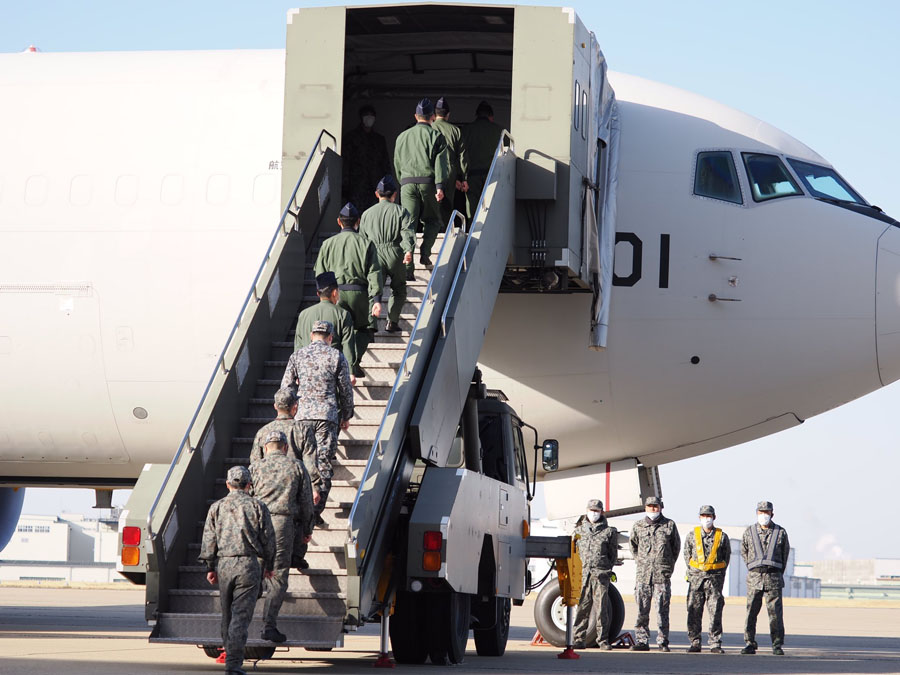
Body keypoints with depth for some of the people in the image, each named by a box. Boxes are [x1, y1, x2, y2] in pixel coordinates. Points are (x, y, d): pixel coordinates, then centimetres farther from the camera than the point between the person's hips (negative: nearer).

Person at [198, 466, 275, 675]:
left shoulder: (217, 507, 6)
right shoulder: (257, 507, 1)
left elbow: (208, 540, 6)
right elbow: (268, 540, 3)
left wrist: (210, 568, 12)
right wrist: (269, 566, 15)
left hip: (223, 564, 3)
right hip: (249, 564, -3)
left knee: (227, 614, 16)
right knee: (241, 615, -7)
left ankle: (231, 654, 26)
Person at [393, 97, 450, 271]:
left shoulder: (402, 136, 16)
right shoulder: (436, 135, 3)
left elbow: (397, 164, 23)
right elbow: (440, 162, -7)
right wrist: (440, 186, -12)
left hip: (407, 183, 2)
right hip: (427, 182, -2)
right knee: (432, 220, 14)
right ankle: (425, 254, -5)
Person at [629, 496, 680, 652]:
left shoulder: (669, 525, 5)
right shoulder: (638, 526, 9)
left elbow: (676, 546, 15)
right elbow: (633, 546, 22)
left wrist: (669, 565, 11)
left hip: (662, 574, -2)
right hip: (643, 574, 2)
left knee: (662, 609, -2)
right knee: (642, 610, 1)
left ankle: (663, 642, 3)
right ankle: (641, 641, 5)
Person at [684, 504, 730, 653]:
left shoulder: (722, 537, 4)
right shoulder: (692, 535, 7)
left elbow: (726, 556, 12)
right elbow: (687, 554, 16)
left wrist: (718, 574, 7)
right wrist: (692, 572, 9)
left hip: (715, 578, -1)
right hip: (696, 577, 1)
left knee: (715, 612, -5)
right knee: (694, 612, 0)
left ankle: (715, 644, -1)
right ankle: (695, 643, 7)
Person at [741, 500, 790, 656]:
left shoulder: (781, 532, 5)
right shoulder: (749, 532, 7)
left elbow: (785, 552, 17)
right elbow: (744, 552, 19)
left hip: (773, 578, -1)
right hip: (754, 577, 1)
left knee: (775, 612, -4)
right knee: (751, 612, -1)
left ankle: (777, 646, 1)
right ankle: (750, 644, 5)